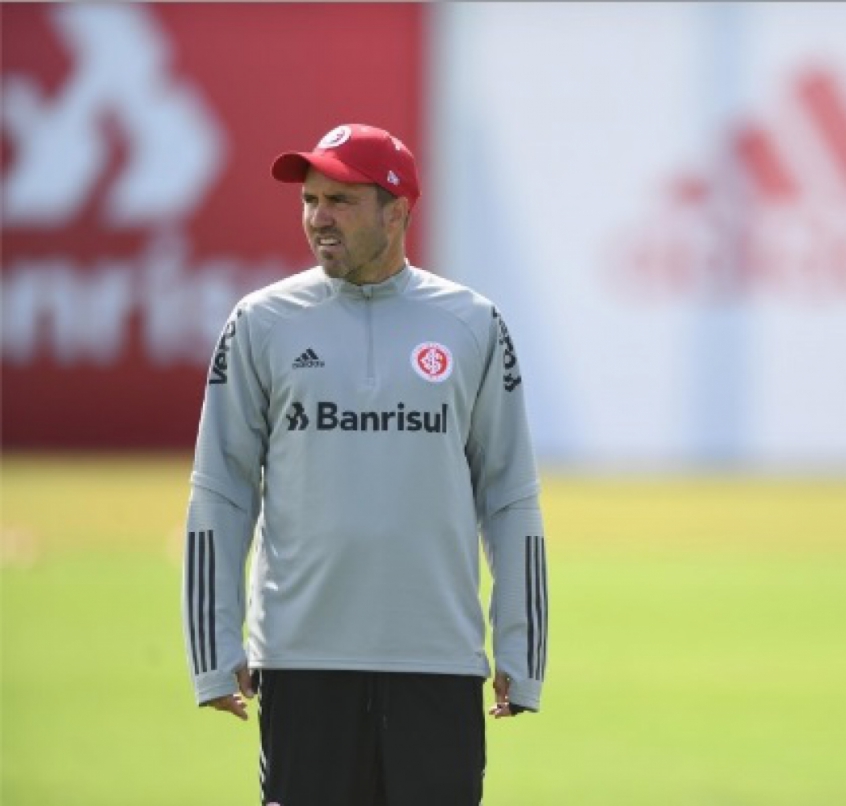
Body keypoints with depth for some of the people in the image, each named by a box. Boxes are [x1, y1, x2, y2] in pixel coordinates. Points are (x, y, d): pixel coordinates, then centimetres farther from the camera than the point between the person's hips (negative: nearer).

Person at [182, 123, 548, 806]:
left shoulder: (472, 325, 7)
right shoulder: (262, 324, 5)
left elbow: (511, 498, 8)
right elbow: (219, 495, 6)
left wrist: (520, 656, 3)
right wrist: (216, 655, -1)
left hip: (440, 661, 0)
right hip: (301, 659, 0)